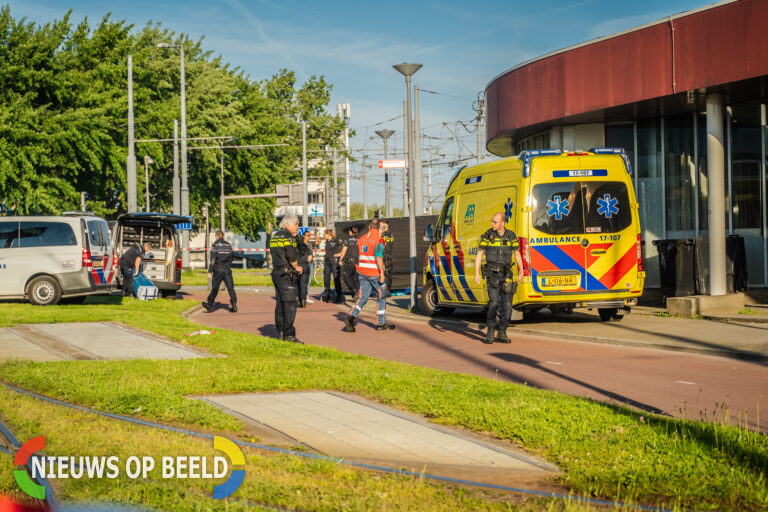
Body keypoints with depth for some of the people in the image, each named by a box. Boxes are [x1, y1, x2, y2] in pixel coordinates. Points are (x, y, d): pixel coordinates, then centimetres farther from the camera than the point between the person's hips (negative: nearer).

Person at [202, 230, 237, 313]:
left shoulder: (215, 245, -5)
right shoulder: (228, 245, 9)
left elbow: (213, 260, -11)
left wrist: (210, 271, -9)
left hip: (218, 270, -3)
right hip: (227, 269, 3)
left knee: (214, 288, 4)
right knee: (230, 287, -1)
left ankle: (209, 305, 15)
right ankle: (234, 304, -13)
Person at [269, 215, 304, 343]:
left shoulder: (275, 237, 16)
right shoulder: (288, 237, -12)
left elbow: (274, 254, 14)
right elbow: (291, 256, -19)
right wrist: (297, 267, 0)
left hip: (276, 273, 9)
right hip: (286, 275, -9)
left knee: (280, 304, 12)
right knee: (290, 305, -8)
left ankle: (281, 333, 15)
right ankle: (289, 335, -10)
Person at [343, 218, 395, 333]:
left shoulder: (361, 239, 9)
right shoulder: (378, 239, -12)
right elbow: (378, 257, -20)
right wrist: (382, 273, -20)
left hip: (363, 273, 6)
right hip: (375, 273, -6)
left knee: (362, 297, 6)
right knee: (382, 297, 10)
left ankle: (351, 317, -15)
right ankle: (381, 323, 15)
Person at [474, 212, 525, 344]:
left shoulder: (511, 236, 1)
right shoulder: (487, 235, -4)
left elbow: (517, 254, 12)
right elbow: (479, 254, -3)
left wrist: (521, 271, 11)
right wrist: (476, 273, -10)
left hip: (506, 273, 2)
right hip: (492, 273, -2)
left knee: (507, 303, -1)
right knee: (494, 301, -15)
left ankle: (502, 333, 10)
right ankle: (490, 332, -4)